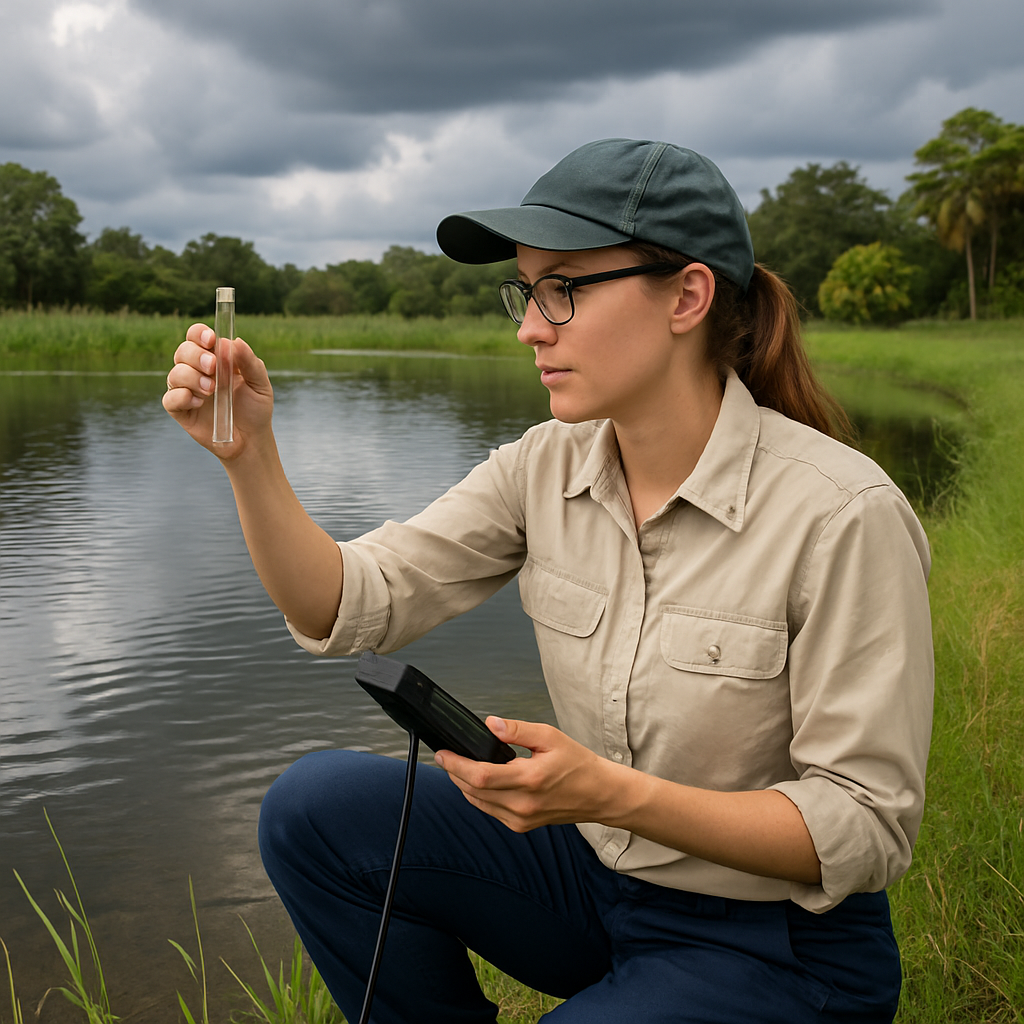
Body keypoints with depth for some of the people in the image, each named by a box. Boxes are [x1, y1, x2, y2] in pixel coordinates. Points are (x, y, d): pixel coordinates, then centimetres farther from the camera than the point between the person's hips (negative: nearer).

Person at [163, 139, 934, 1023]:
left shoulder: (843, 516, -23)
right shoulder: (546, 468, -5)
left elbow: (868, 829, -21)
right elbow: (353, 603, -8)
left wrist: (610, 792, -32)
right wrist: (250, 454, -23)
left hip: (778, 946, -5)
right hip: (596, 866, 6)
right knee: (314, 808, -8)